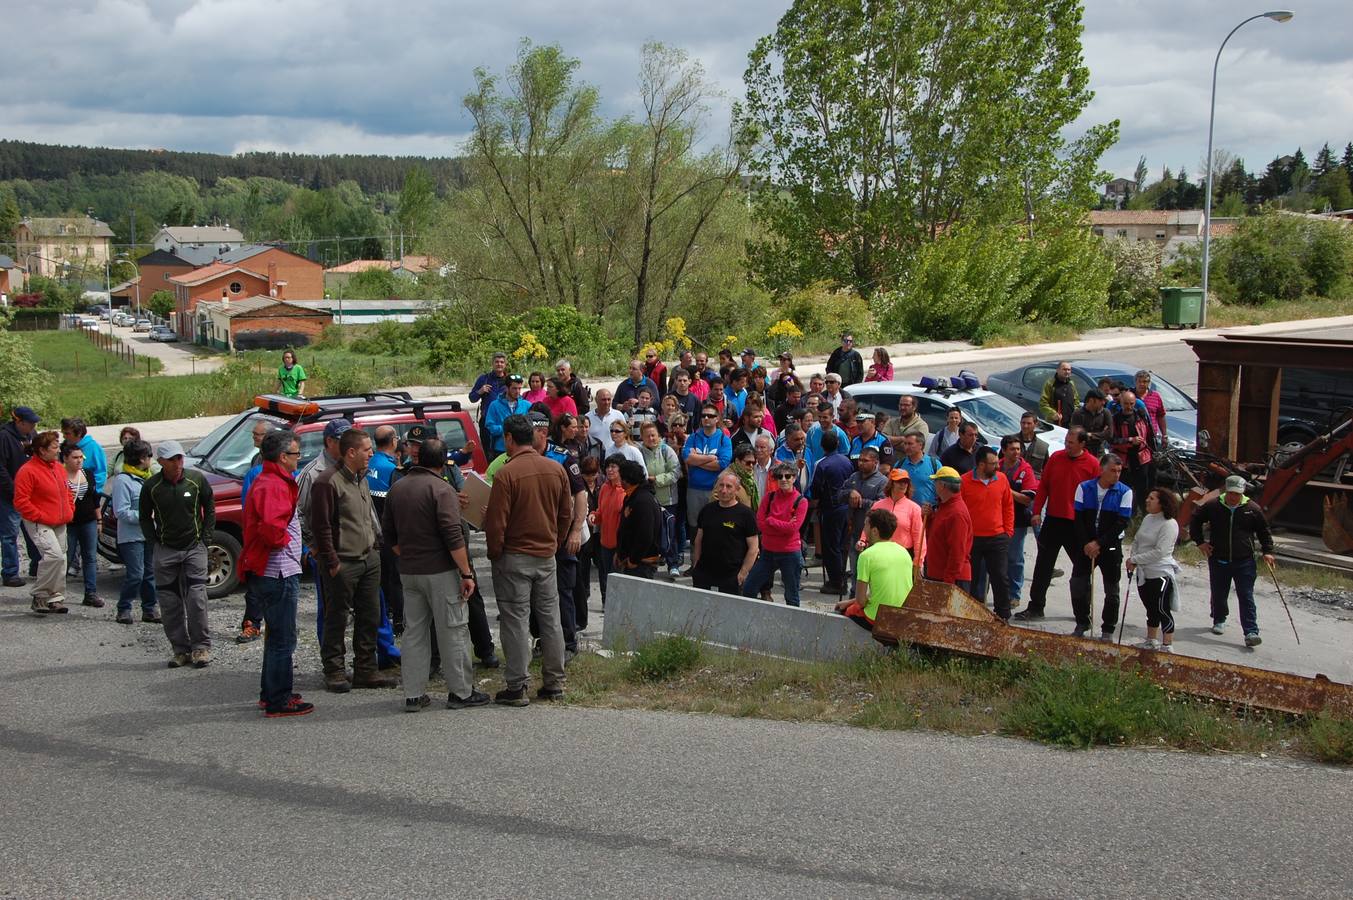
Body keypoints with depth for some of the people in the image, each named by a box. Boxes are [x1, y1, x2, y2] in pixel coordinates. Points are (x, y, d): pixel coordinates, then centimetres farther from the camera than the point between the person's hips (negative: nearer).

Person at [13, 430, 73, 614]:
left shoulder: (59, 468, 12)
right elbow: (21, 502, -17)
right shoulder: (27, 471, -14)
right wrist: (41, 517, -17)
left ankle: (56, 598, 18)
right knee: (54, 555, -22)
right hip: (39, 524, -8)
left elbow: (66, 492, 25)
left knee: (60, 560, 8)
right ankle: (39, 595, -8)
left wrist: (70, 511, 12)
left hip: (60, 524, 8)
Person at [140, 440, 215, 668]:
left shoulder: (196, 479, -4)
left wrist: (205, 537, 2)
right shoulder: (151, 486, -3)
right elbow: (145, 518, 10)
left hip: (194, 547, -1)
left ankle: (201, 647, 1)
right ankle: (180, 649, 12)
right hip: (166, 551, 2)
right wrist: (156, 540, 1)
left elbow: (210, 508, 8)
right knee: (169, 602, 3)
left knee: (196, 598, -9)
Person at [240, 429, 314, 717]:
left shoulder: (264, 482, 15)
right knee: (283, 639, -4)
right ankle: (278, 702, 2)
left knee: (277, 636, 21)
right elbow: (270, 527, -32)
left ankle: (270, 693, 30)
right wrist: (284, 540, -14)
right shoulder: (274, 486, -19)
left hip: (265, 571, 11)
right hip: (278, 572, -11)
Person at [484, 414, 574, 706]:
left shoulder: (506, 474, -17)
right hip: (547, 555, 5)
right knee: (550, 619, 12)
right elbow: (566, 514, 9)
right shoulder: (556, 470, 1)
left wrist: (495, 553, 0)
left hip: (514, 558, -5)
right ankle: (554, 682, 17)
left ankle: (516, 687, 3)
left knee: (515, 622, 0)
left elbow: (496, 523, -15)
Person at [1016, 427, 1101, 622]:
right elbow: (1043, 486, 8)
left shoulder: (1092, 464, -7)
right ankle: (1036, 607, 13)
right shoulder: (1056, 458, 3)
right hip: (1053, 520, 3)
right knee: (1043, 566, 6)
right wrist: (1036, 511, 1)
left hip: (1077, 524, -3)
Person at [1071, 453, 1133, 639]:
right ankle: (1082, 624, 16)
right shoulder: (1084, 488, -1)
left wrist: (1099, 544, -15)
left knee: (1111, 591, 3)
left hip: (1111, 547, -2)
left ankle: (1108, 631, 14)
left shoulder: (1125, 492, -7)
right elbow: (1079, 518, -1)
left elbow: (1122, 522, -11)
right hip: (1086, 545, 2)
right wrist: (1086, 544, -11)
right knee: (1077, 585, 0)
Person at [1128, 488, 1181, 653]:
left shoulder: (1169, 524, -17)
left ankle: (1167, 646, 5)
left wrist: (1135, 559, -17)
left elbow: (1159, 552, -22)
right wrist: (1132, 560, -3)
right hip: (1143, 573, 8)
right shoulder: (1147, 518, 7)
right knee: (1151, 609, 20)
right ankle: (1151, 641, 33)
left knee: (1163, 610, -2)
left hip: (1161, 574, -8)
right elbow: (1136, 541, 15)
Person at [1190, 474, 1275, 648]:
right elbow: (1195, 520, 11)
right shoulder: (1213, 506, -4)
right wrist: (1200, 542, 4)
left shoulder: (1252, 509, -3)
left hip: (1244, 562, -1)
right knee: (1219, 594, 15)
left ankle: (1251, 632, -9)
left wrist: (1267, 552, 2)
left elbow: (1264, 531, 10)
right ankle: (1219, 621, 39)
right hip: (1218, 560, 1)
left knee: (1246, 597, -6)